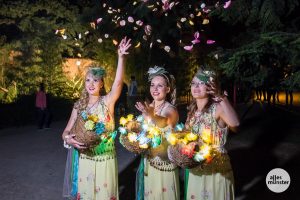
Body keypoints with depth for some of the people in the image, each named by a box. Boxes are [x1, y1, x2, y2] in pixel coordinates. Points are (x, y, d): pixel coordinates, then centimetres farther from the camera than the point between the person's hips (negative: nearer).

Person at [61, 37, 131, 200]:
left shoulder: (107, 101, -7)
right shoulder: (79, 105, 2)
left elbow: (118, 82, -25)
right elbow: (66, 131, 4)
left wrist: (121, 57, -36)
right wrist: (68, 139, -20)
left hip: (104, 159, -2)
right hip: (84, 159, 2)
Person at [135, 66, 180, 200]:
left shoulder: (171, 109, -15)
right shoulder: (147, 107, 2)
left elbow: (166, 124, -38)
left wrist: (151, 117, -57)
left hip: (164, 164, -5)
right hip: (147, 161, 6)